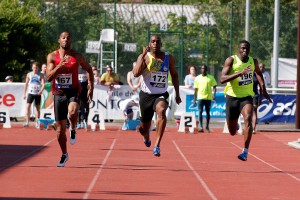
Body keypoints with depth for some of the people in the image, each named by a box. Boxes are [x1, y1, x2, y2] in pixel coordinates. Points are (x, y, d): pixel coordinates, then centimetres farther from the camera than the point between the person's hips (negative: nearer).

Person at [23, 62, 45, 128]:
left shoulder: (41, 75, 0)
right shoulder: (29, 74, 4)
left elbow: (43, 84, -9)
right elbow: (26, 84, 9)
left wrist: (41, 90, -28)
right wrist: (24, 93, 5)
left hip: (38, 93, -1)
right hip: (30, 92, 1)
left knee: (38, 108, 4)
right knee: (28, 107, -11)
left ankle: (37, 123, 8)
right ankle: (27, 122, -6)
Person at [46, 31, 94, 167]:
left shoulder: (77, 57, -1)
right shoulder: (52, 57, -1)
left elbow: (89, 70, 13)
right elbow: (48, 77, -10)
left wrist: (91, 88, 7)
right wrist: (59, 66, -26)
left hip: (73, 92, -1)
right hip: (58, 93, 2)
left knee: (72, 112, -36)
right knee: (60, 128, 6)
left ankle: (72, 130, -3)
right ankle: (64, 155, 25)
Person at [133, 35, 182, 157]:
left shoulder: (169, 58, 3)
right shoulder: (144, 57, -7)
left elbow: (174, 75, 17)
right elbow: (136, 74, -23)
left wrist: (177, 94, 16)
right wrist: (143, 56, -25)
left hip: (161, 95, 0)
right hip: (146, 95, 0)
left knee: (161, 111, -34)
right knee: (144, 127, 11)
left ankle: (157, 146, -36)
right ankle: (146, 137, 52)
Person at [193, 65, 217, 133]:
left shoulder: (211, 77, 3)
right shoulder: (197, 78, 7)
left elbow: (214, 87, 1)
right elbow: (195, 89, 10)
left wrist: (214, 94, -15)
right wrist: (194, 99, 8)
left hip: (208, 97, 0)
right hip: (200, 97, 0)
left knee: (208, 112, 8)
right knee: (200, 111, -10)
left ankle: (207, 127, 22)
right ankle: (201, 127, -15)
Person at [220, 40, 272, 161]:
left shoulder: (253, 61, 0)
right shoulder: (231, 60, -12)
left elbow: (258, 73, 24)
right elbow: (222, 79, -24)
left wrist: (263, 90, 14)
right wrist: (240, 73, -35)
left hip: (247, 97, 1)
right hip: (232, 97, -1)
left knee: (248, 119, -29)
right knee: (232, 132, 9)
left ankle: (245, 151, -30)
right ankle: (236, 126, 50)